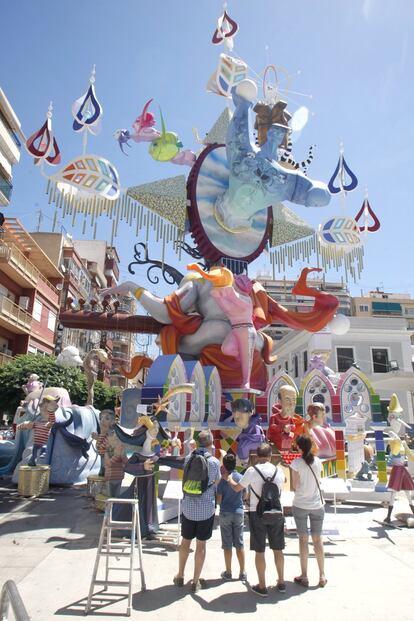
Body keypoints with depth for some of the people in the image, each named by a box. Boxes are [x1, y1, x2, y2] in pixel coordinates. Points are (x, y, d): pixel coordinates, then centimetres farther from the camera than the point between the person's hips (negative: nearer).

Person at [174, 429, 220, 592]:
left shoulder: (188, 458, -5)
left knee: (185, 541, 19)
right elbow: (217, 482, 0)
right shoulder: (214, 462, -15)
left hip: (188, 507, 3)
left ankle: (180, 577, 33)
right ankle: (196, 581, 21)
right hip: (207, 509, -3)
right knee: (201, 545, 10)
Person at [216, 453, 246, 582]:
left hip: (225, 513, -3)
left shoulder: (223, 480, -13)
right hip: (239, 512, 3)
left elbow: (219, 500, -10)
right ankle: (242, 572, 17)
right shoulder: (241, 477, -4)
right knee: (240, 544, 12)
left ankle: (228, 572, 17)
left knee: (227, 545, 8)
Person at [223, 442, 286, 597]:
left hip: (257, 513, -3)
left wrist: (228, 479, 19)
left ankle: (262, 586, 16)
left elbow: (237, 488, 0)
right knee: (278, 549, 17)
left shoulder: (252, 470, -11)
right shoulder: (279, 471, -1)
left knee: (260, 551, 8)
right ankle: (281, 583, 29)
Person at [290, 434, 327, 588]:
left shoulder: (296, 463, -14)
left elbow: (295, 486, -11)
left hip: (300, 505, -3)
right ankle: (322, 576, 18)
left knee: (303, 539, 8)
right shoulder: (317, 461, -3)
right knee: (317, 539, 13)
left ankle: (304, 576, 14)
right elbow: (318, 481, 6)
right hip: (317, 505, 3)